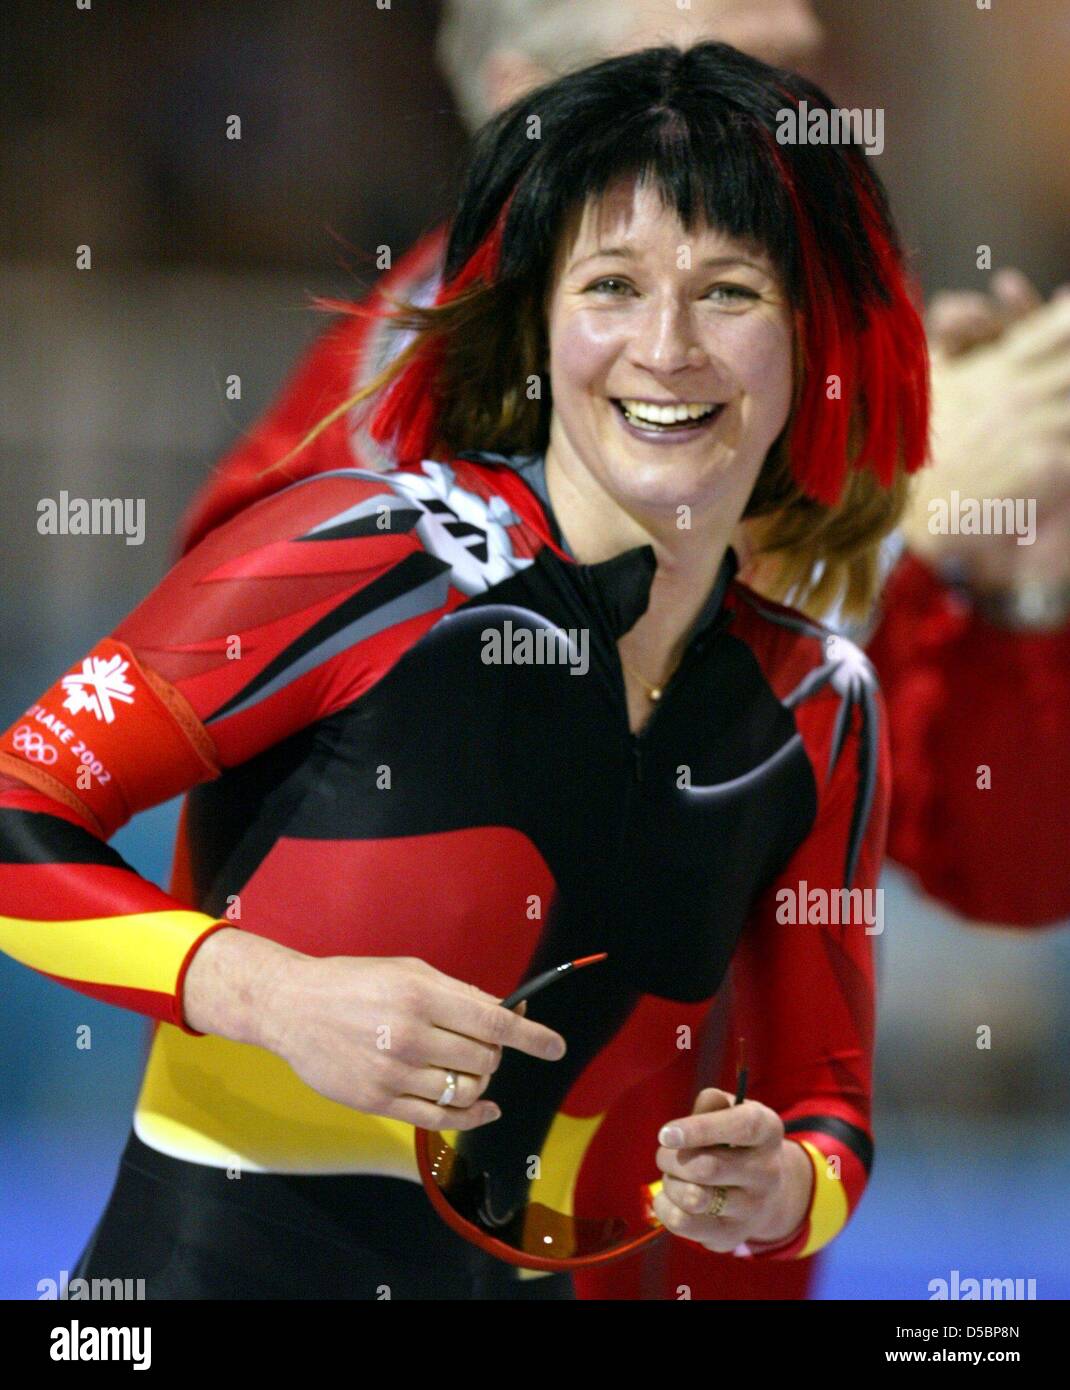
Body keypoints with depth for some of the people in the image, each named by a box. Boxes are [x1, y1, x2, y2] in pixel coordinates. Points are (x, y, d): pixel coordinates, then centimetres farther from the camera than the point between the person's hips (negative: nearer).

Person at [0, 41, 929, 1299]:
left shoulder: (820, 713, 4)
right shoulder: (366, 557, -12)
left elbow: (823, 1107, 13)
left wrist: (777, 1191, -9)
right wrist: (277, 993, -22)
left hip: (528, 1282, 5)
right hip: (222, 1264, -5)